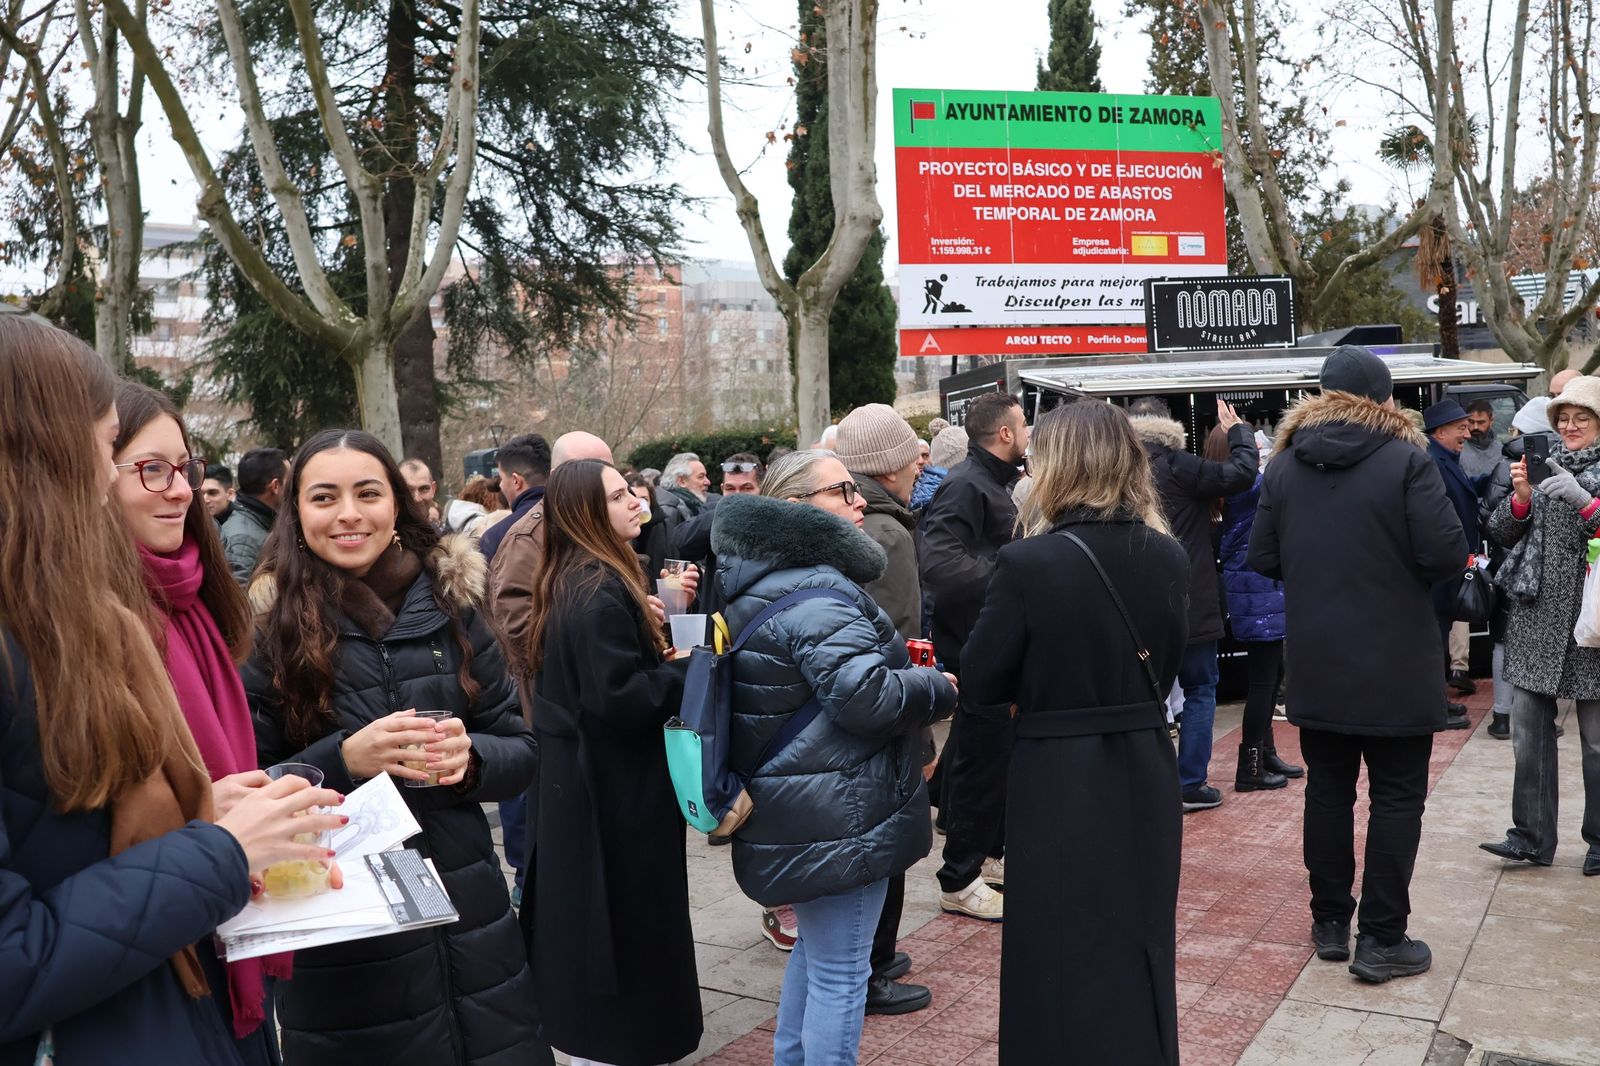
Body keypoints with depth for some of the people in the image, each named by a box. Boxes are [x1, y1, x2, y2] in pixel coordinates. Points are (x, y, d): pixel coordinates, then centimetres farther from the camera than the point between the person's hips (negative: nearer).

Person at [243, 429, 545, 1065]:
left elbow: (521, 751, 5)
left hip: (468, 917, 3)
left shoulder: (449, 604, 1)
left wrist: (469, 757, -16)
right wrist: (344, 759, -22)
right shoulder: (269, 626, -5)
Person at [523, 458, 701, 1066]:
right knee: (621, 925, 4)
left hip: (576, 780, 10)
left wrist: (647, 625, 3)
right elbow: (618, 698, -28)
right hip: (612, 790, -10)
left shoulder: (568, 583, 9)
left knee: (587, 922, 21)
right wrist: (688, 670, -16)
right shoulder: (602, 590, -23)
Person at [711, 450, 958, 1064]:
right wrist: (938, 687, -11)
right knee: (839, 972, 2)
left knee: (816, 948, 26)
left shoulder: (763, 582, 12)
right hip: (837, 817, -11)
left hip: (797, 814, 11)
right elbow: (866, 695, -28)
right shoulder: (815, 594, -22)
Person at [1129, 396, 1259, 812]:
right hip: (1189, 605, -5)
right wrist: (1238, 429, 1)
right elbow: (1241, 473, -13)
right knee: (1200, 691, 9)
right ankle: (1190, 785, 8)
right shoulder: (1177, 466, -12)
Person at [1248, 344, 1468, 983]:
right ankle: (1381, 940, 10)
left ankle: (1329, 923, 24)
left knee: (1327, 793, 14)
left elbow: (1263, 559, 1)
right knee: (1396, 799, 6)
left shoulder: (1284, 465, 0)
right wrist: (1401, 566, 4)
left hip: (1316, 667, 4)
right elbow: (1446, 554, -17)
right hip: (1396, 667, -4)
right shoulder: (1407, 460, -12)